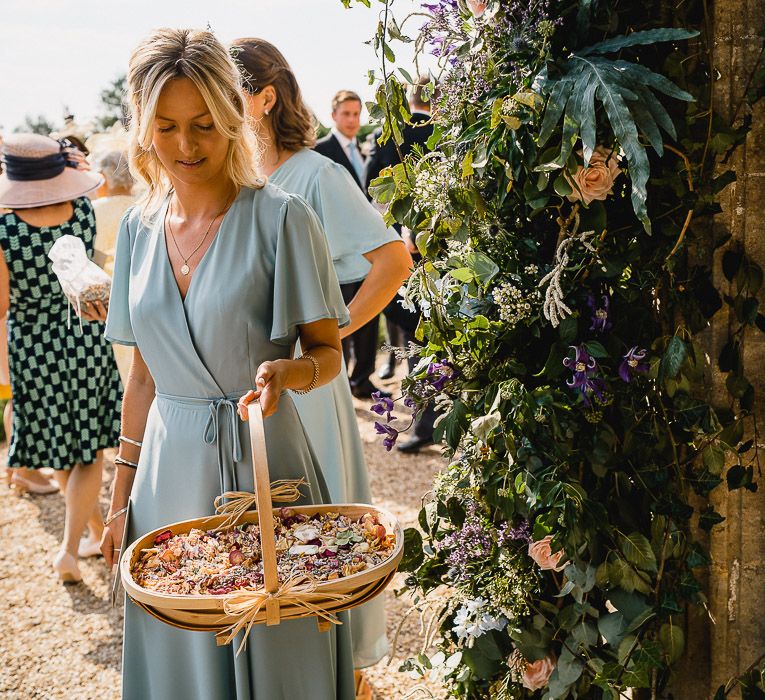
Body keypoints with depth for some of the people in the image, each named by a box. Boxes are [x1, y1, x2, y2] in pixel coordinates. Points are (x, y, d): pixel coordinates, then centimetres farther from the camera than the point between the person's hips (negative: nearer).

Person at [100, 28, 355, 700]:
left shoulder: (280, 218, -9)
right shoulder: (140, 226, 6)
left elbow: (328, 352, -4)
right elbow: (144, 373, 11)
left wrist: (286, 371, -27)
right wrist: (122, 496, 11)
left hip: (260, 455, -4)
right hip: (169, 465, 4)